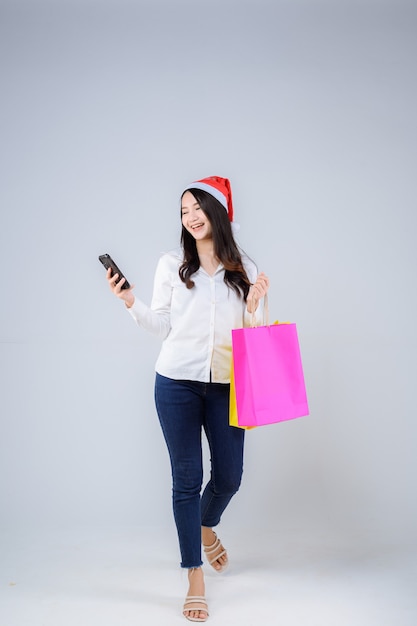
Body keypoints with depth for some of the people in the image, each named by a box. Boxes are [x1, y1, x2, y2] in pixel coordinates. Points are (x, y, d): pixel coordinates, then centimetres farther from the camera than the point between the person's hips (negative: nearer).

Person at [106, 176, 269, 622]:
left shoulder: (244, 268, 5)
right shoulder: (172, 264, 3)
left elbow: (250, 332, 9)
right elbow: (162, 326, 5)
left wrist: (253, 306, -10)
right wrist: (130, 302, -9)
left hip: (225, 384, 2)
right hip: (177, 382, -1)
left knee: (229, 475, 9)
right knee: (186, 478, 3)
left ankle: (206, 528, 44)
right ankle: (195, 576, 18)